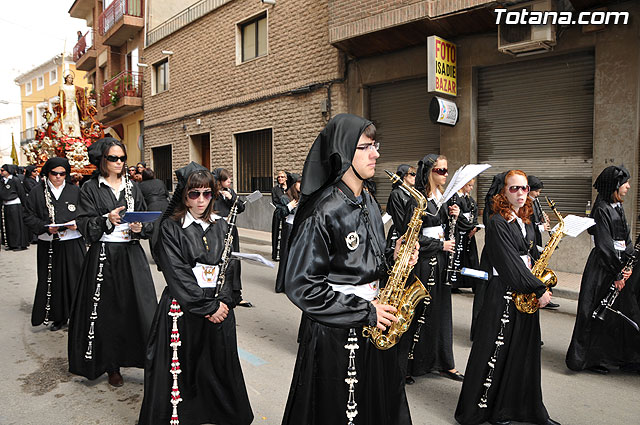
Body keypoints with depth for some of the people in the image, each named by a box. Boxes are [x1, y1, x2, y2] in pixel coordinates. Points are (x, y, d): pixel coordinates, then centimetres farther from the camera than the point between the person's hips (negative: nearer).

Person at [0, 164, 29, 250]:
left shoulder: (15, 180, -8)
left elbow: (22, 193, -7)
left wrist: (25, 205, -8)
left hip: (15, 205, -7)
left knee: (17, 224, -3)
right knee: (8, 225, 9)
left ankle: (20, 244, 2)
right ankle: (11, 244, 16)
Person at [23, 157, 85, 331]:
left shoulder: (75, 191, 6)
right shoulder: (37, 192, 5)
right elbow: (29, 217, 2)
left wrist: (77, 224, -12)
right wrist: (46, 227, -13)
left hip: (73, 244, 0)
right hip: (48, 245, 1)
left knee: (75, 280, -1)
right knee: (53, 281, 6)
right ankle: (58, 316, 20)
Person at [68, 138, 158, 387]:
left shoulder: (132, 188, 11)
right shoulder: (91, 189, 2)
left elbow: (147, 222, 12)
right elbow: (84, 225, -6)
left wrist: (139, 228, -9)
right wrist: (107, 220, -22)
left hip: (132, 255, 2)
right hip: (103, 256, -2)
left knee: (140, 307, -3)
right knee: (107, 312, 4)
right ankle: (112, 366, 19)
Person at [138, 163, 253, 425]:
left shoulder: (222, 227, 8)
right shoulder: (171, 227, -3)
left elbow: (232, 267, 5)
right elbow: (177, 274, -10)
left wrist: (223, 301, -9)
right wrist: (207, 306, -13)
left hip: (220, 307, 3)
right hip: (182, 309, -3)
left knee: (220, 363, 11)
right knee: (180, 367, 4)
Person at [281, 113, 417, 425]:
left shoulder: (367, 203, 7)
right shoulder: (323, 211, -19)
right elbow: (301, 286, -20)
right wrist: (363, 311, -19)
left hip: (374, 329, 8)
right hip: (334, 335, -7)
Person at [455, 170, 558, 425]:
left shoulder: (526, 222, 14)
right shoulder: (497, 222, -11)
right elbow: (510, 263, -17)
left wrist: (539, 284, 4)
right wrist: (539, 289, -15)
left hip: (528, 294, 8)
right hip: (505, 293, -8)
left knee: (525, 353, 13)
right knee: (498, 351, -1)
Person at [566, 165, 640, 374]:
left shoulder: (618, 208, 13)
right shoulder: (601, 210, -14)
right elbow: (604, 245, -17)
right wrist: (617, 274, -15)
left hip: (619, 266, 9)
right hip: (602, 270, -9)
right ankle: (591, 359, 11)